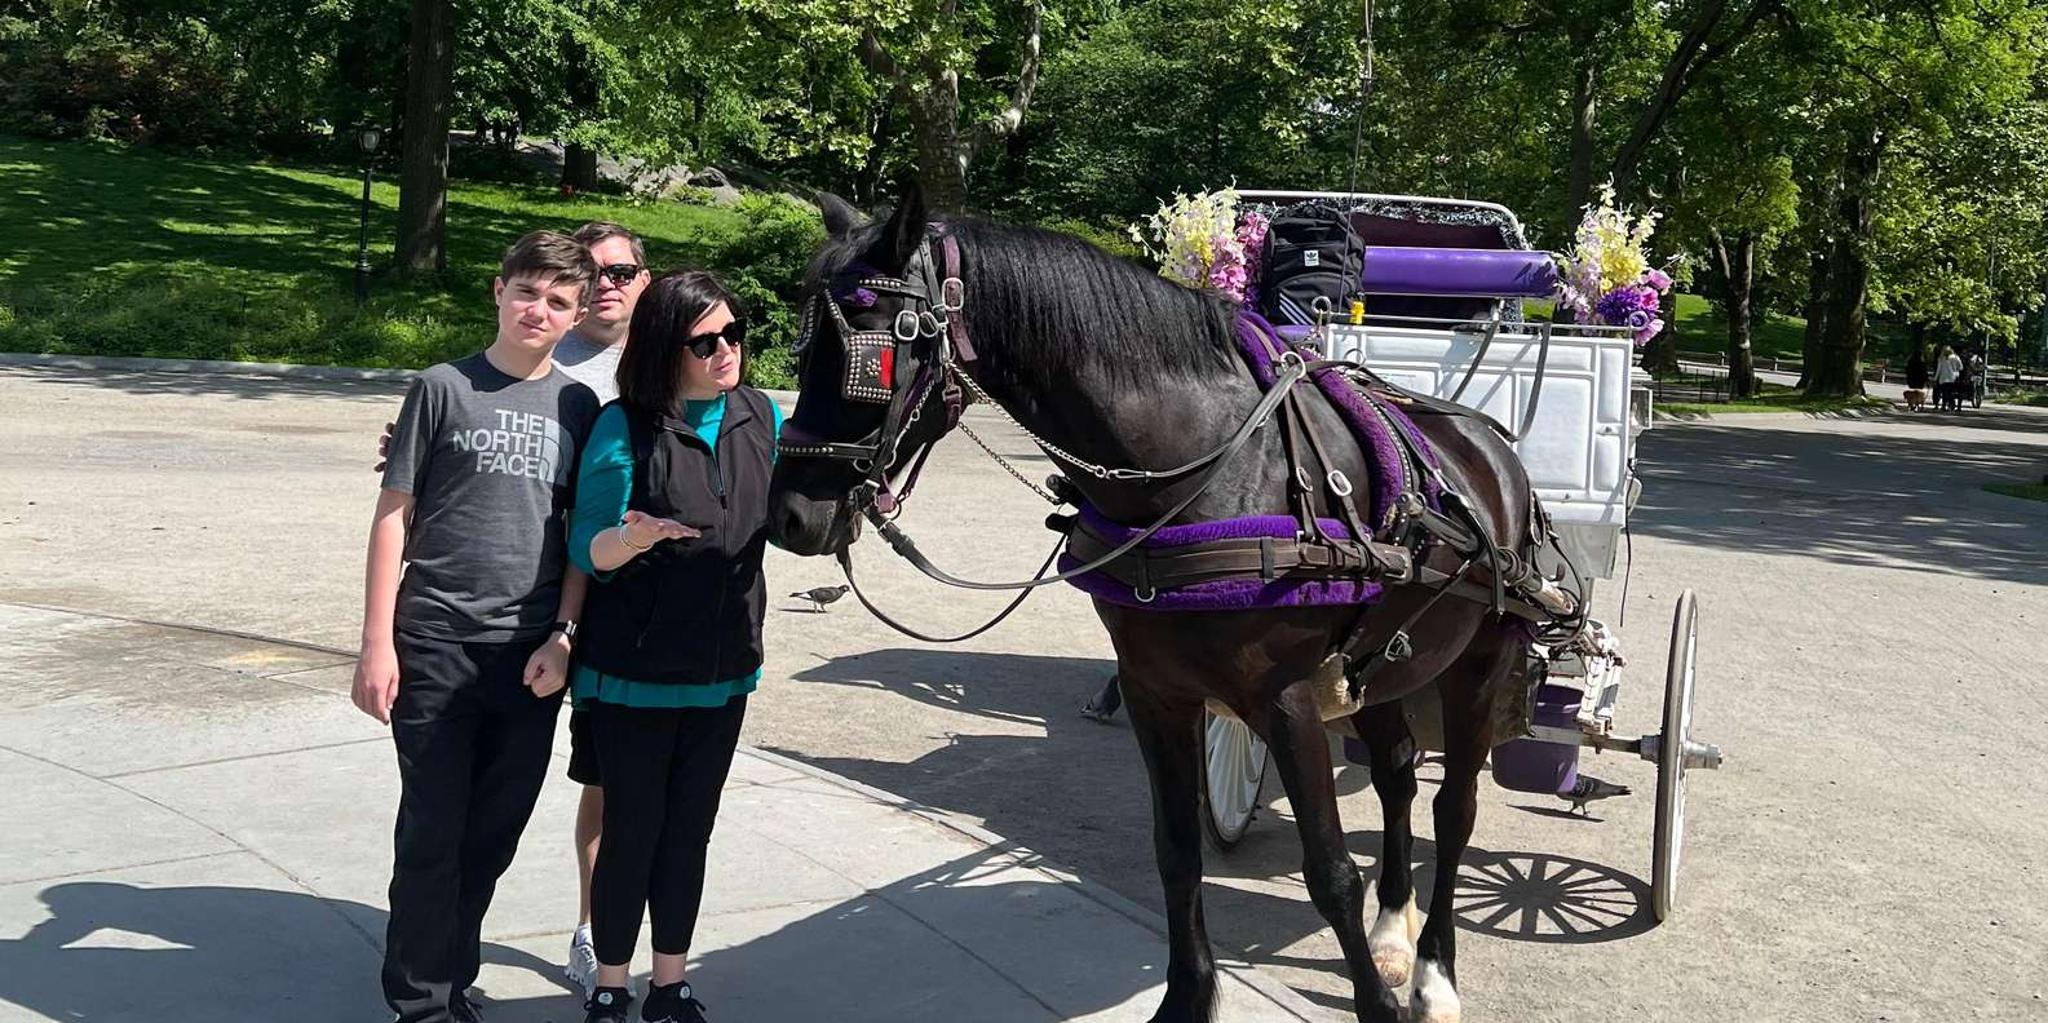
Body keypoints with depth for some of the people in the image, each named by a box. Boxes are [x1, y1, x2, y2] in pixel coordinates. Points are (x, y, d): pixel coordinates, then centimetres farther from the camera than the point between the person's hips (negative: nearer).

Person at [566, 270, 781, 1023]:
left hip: (724, 670, 4)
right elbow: (587, 550, -13)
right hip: (635, 671, -4)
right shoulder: (626, 427, -14)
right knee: (632, 831, 7)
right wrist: (631, 538, -34)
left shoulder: (761, 415, 1)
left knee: (690, 830, 16)